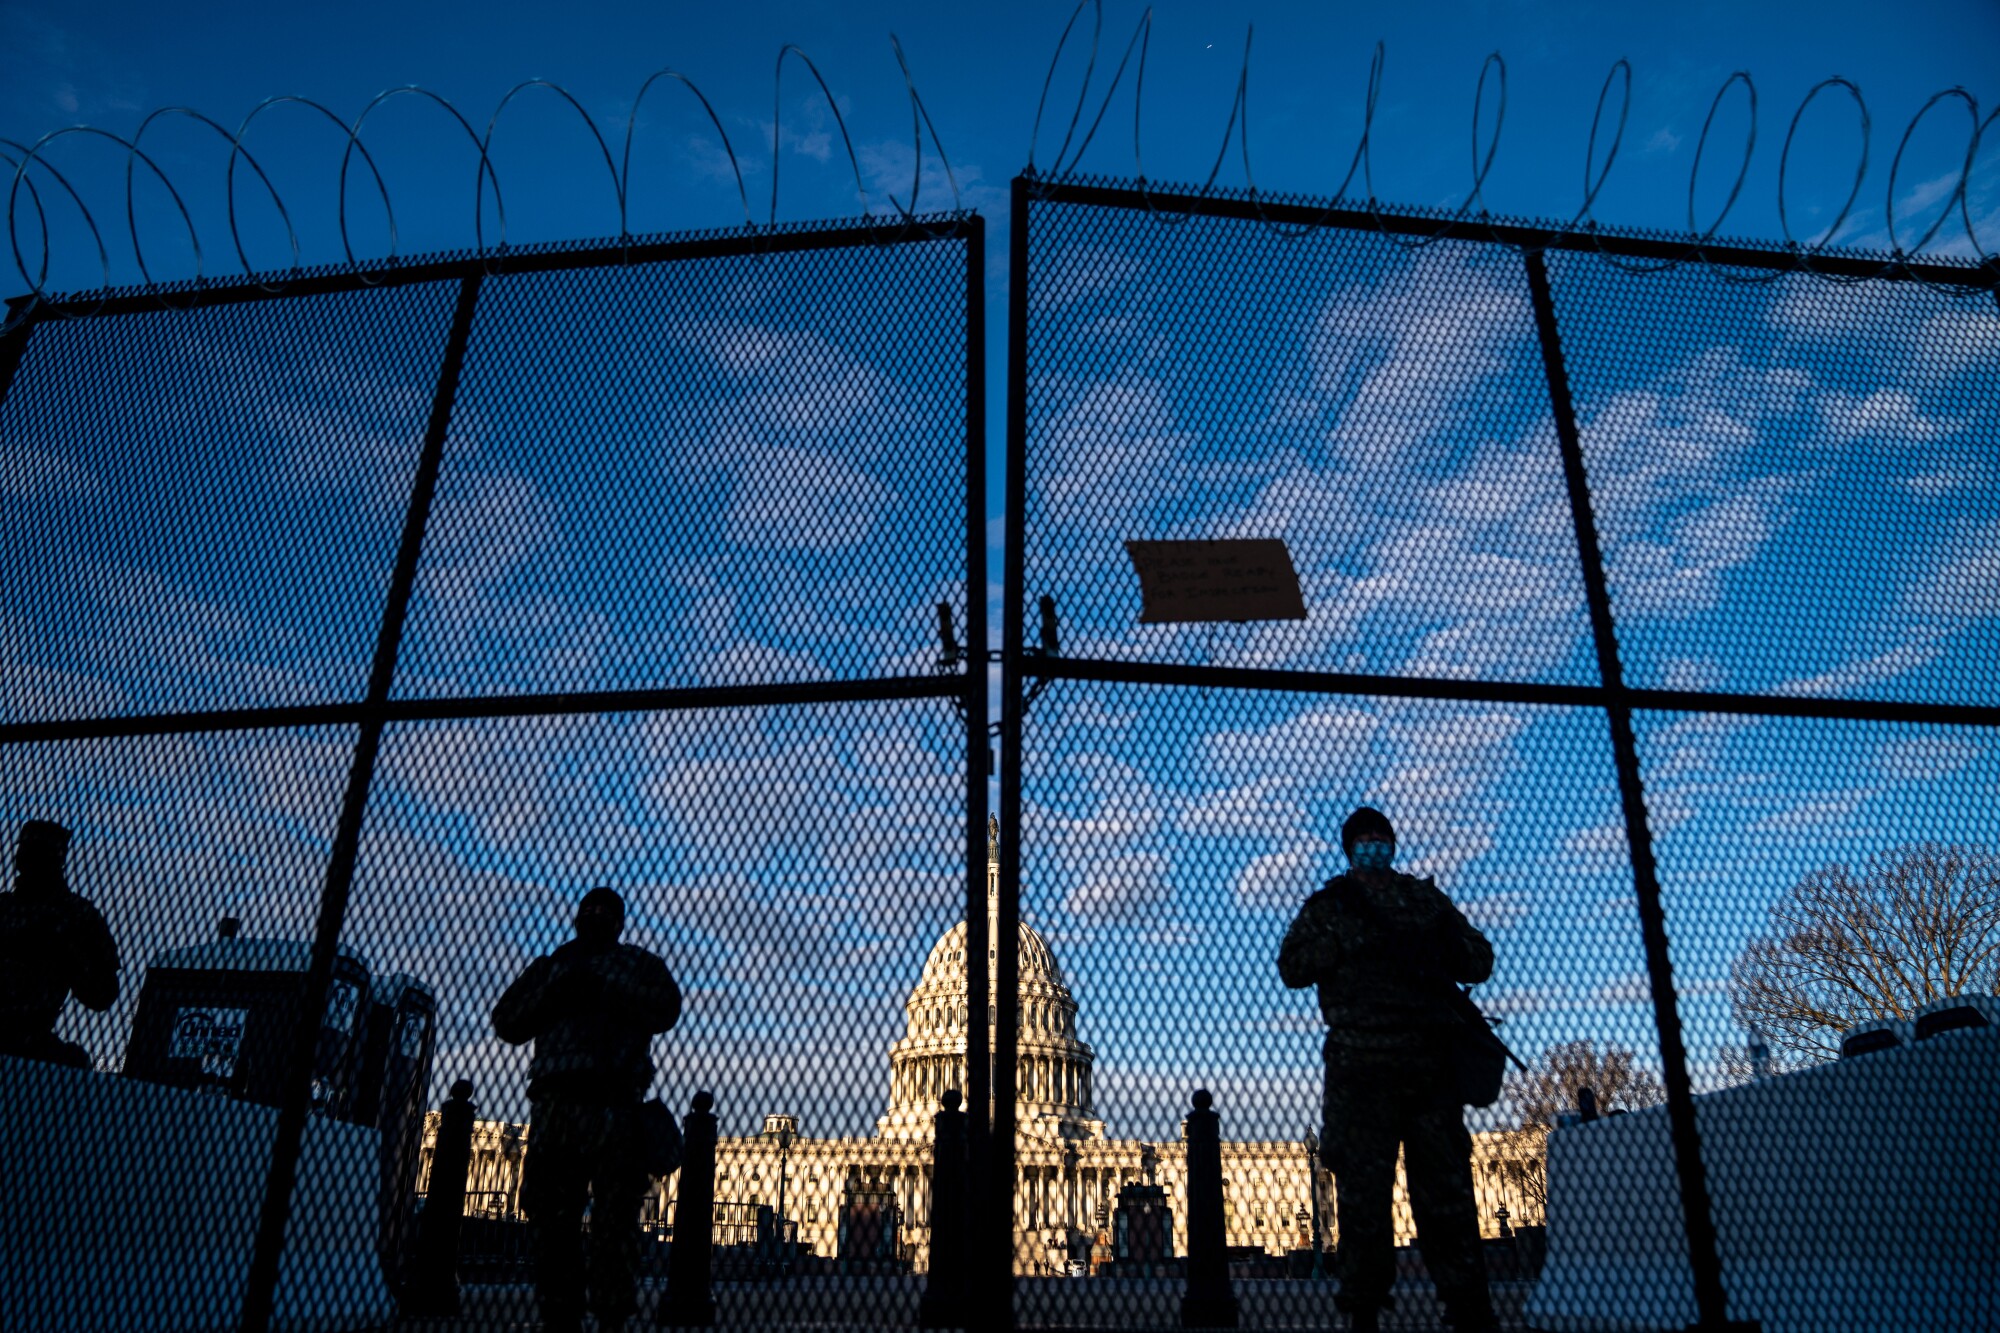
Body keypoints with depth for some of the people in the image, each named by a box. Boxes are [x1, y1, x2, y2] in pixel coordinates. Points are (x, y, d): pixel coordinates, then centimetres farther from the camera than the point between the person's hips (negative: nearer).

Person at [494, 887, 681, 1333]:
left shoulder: (638, 964, 18)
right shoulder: (550, 966, 26)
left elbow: (665, 1010, -2)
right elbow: (507, 1024, 12)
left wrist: (601, 980, -5)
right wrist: (558, 981, -1)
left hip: (614, 1107, -2)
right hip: (554, 1106, 3)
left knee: (615, 1224, -7)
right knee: (552, 1224, -1)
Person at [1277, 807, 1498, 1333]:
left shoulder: (1426, 898, 20)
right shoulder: (1330, 904, 14)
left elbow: (1480, 960, 14)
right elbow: (1291, 966, 3)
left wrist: (1435, 949, -7)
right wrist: (1348, 938, -10)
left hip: (1430, 1062, 2)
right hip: (1361, 1062, -2)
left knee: (1448, 1186, 1)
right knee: (1362, 1187, -3)